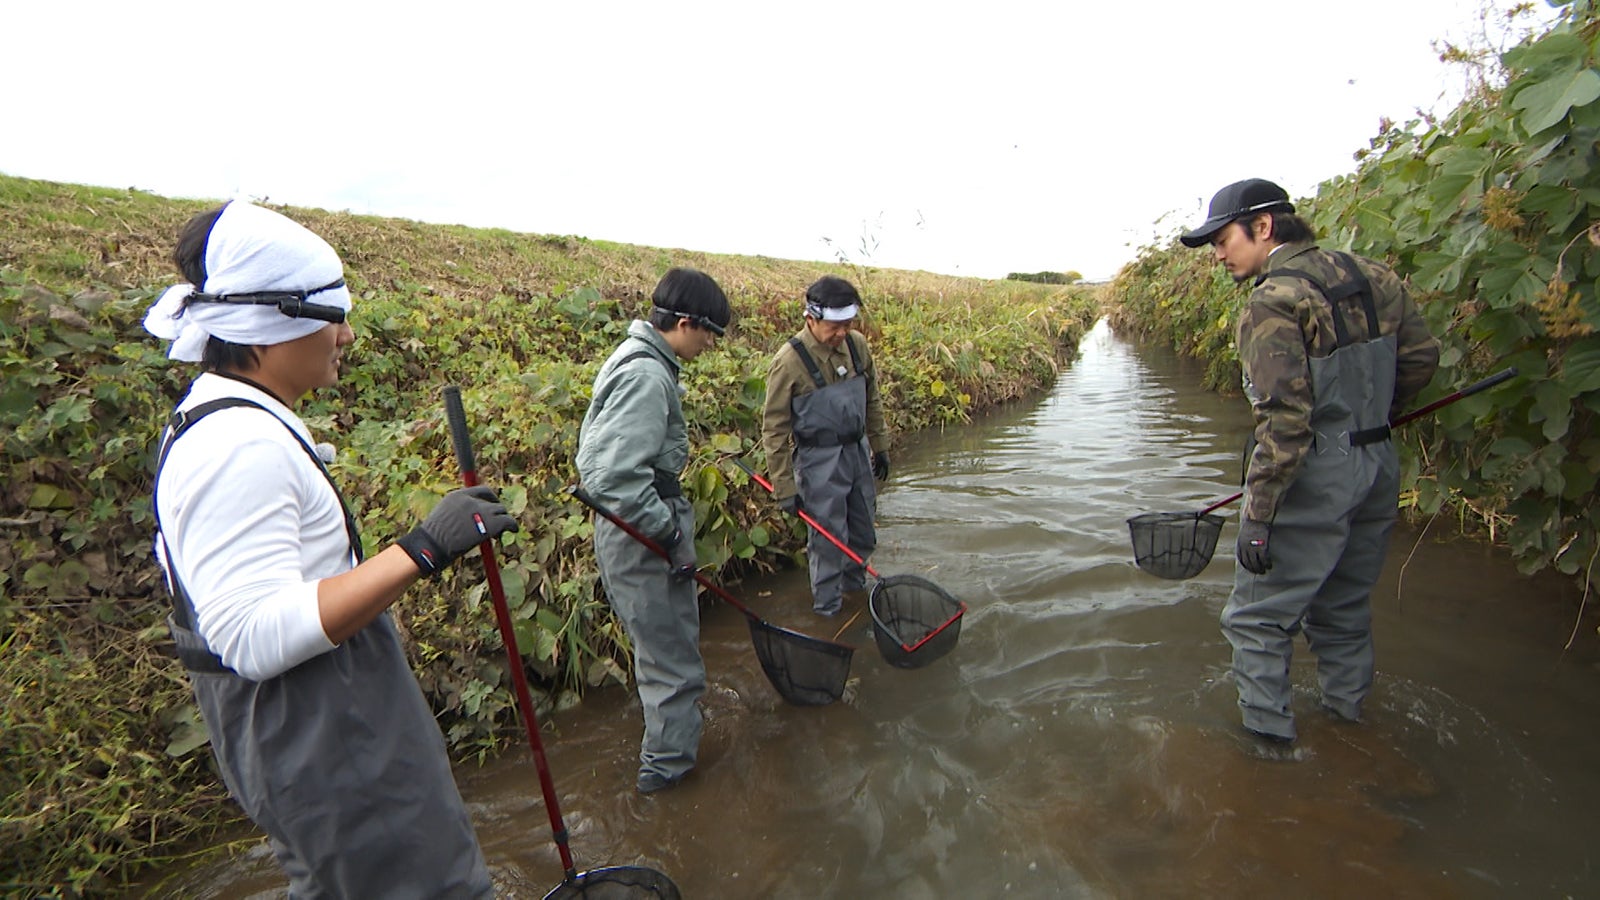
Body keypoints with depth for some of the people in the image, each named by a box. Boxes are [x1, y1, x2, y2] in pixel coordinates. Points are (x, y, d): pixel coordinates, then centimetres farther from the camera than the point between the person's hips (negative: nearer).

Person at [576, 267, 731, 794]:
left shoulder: (636, 359, 10)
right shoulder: (647, 375, -23)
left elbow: (597, 447, 18)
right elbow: (618, 477, -31)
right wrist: (671, 536, -23)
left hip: (630, 529, 11)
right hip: (642, 536, -11)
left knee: (658, 637, 28)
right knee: (670, 649, 7)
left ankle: (669, 737, 50)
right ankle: (667, 761, 26)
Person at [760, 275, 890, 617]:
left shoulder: (856, 345, -2)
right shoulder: (789, 361, -19)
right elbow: (774, 428, -15)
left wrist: (879, 445, 16)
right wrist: (785, 488, -14)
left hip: (858, 449, 6)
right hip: (820, 460, -6)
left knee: (864, 531, 19)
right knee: (829, 537, 3)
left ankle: (854, 586, 45)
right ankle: (827, 608, 23)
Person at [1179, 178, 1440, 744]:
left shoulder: (1272, 303, -18)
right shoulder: (1373, 277, 7)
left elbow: (1285, 418, -23)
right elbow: (1420, 358, 15)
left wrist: (1258, 514, -20)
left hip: (1315, 479, -9)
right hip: (1380, 467, 9)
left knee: (1257, 617, 4)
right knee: (1345, 608, 24)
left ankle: (1268, 736, 12)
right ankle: (1347, 716, 38)